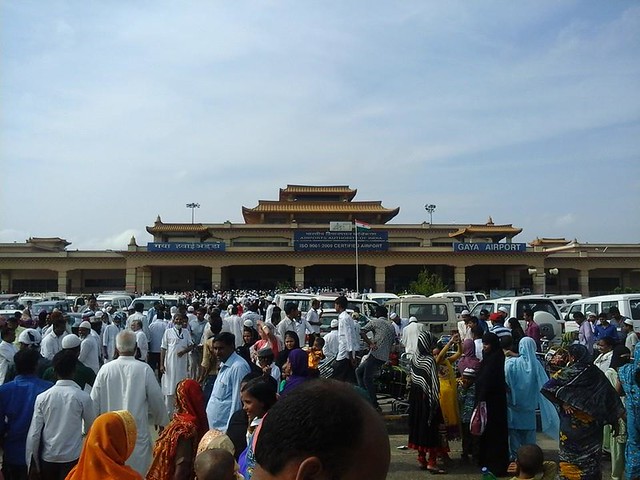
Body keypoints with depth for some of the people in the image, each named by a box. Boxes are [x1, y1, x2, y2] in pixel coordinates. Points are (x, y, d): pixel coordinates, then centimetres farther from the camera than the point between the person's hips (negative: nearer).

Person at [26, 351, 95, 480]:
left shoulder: (42, 397, -7)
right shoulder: (83, 397, -12)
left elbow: (34, 433, -6)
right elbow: (90, 427, 3)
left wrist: (31, 462, 7)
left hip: (48, 457, 2)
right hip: (73, 456, -2)